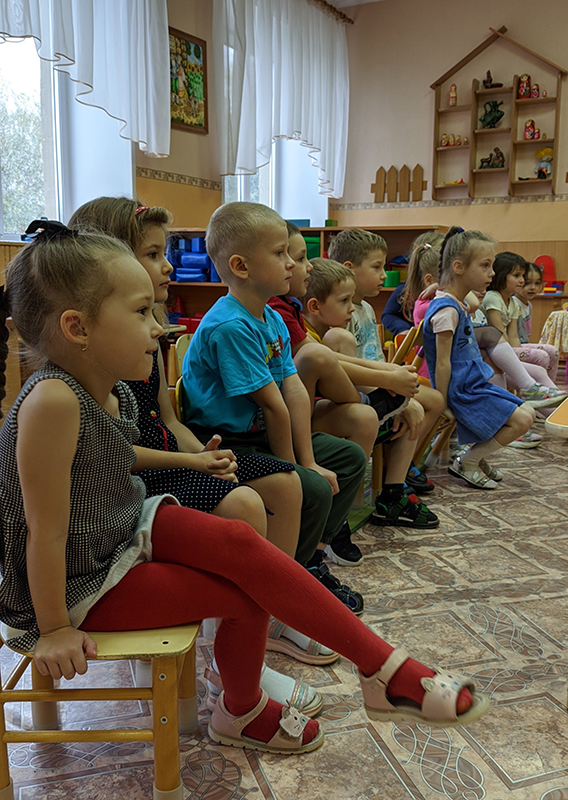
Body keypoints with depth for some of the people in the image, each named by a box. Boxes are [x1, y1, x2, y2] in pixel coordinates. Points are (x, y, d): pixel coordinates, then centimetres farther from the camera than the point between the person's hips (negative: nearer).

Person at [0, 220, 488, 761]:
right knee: (242, 595, -9)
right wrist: (54, 630, -18)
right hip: (74, 585, -7)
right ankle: (242, 713, 23)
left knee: (240, 544, -11)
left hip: (122, 530, 8)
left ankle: (385, 670, -2)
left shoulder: (115, 392, -5)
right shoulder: (53, 401, -33)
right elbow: (47, 531, -27)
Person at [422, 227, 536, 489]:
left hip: (475, 384, 10)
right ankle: (466, 462, 0)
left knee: (527, 412, 11)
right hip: (461, 391, -10)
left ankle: (478, 457, 19)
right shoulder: (447, 310, -21)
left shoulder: (458, 305, 10)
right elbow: (442, 363, -21)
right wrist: (443, 407, -19)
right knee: (521, 420, -13)